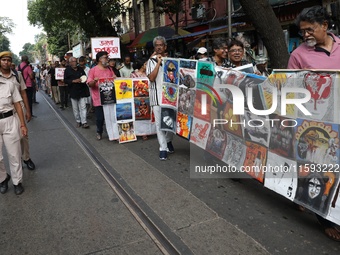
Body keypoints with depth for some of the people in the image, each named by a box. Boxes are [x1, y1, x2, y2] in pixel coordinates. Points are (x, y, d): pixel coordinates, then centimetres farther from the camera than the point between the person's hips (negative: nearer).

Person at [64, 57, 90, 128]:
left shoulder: (80, 69, 9)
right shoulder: (67, 70, 0)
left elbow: (85, 77, 21)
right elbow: (65, 80, -4)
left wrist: (84, 80, -3)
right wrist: (74, 81, -17)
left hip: (82, 90, 2)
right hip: (73, 92, -1)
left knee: (83, 107, -4)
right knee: (75, 108, 6)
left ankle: (84, 122, -3)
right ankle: (78, 121, 19)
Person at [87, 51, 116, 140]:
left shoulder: (109, 69, 12)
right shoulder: (93, 70, -3)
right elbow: (89, 84, -5)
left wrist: (115, 79, -5)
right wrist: (94, 81, -26)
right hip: (98, 99, -4)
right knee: (100, 117, 1)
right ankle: (99, 132, 22)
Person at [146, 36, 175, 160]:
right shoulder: (151, 61, 5)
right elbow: (151, 77, -9)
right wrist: (158, 63, -9)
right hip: (157, 95, -2)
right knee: (159, 122, -2)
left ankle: (168, 141, 33)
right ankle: (163, 148, 6)